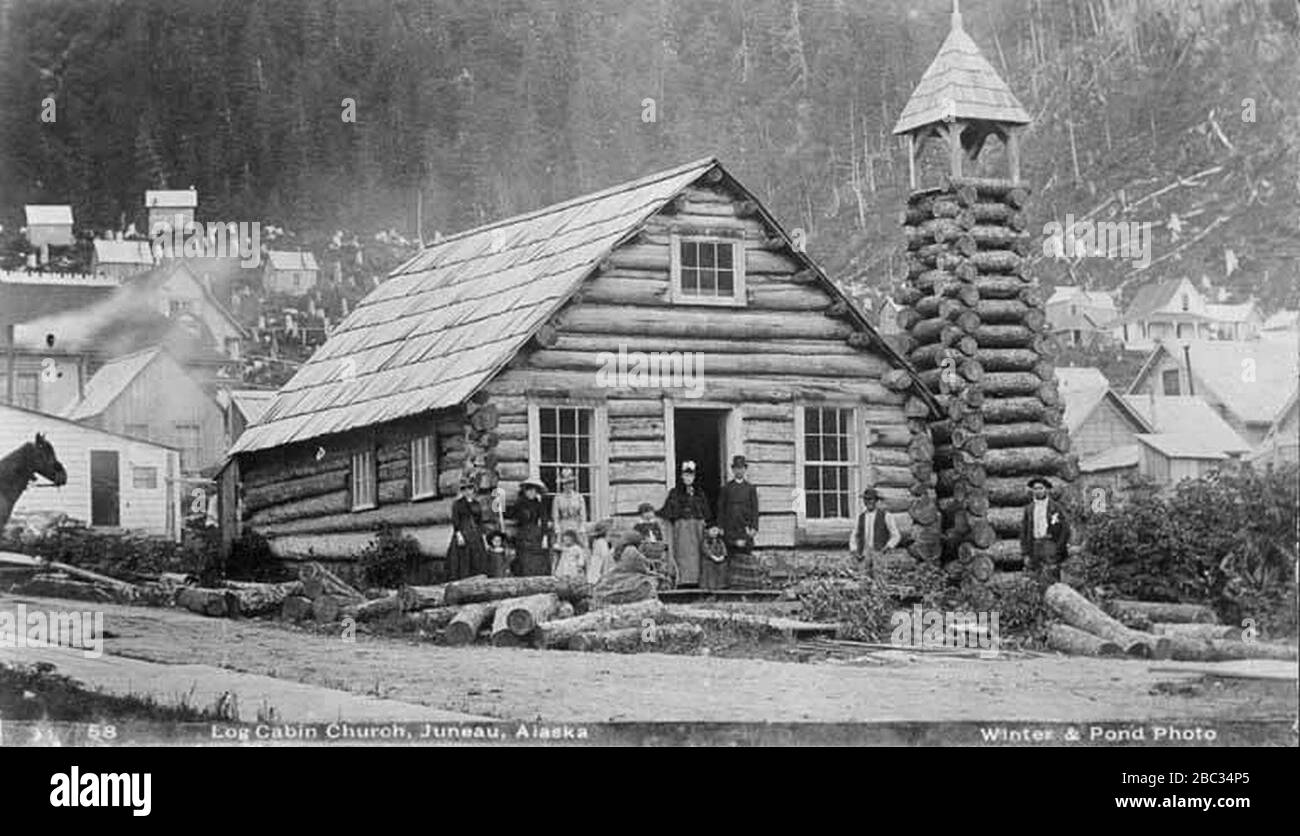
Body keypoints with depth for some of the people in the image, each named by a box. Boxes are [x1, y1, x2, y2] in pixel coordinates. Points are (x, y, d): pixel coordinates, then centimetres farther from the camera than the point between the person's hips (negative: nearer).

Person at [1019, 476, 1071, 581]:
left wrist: (1059, 550, -6)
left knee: (1051, 579, -11)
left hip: (1051, 544, -4)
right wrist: (1026, 553, 7)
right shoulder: (1029, 509, 13)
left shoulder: (1055, 507, 2)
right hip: (1035, 544, 4)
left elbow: (1065, 529, 0)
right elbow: (1024, 532, 14)